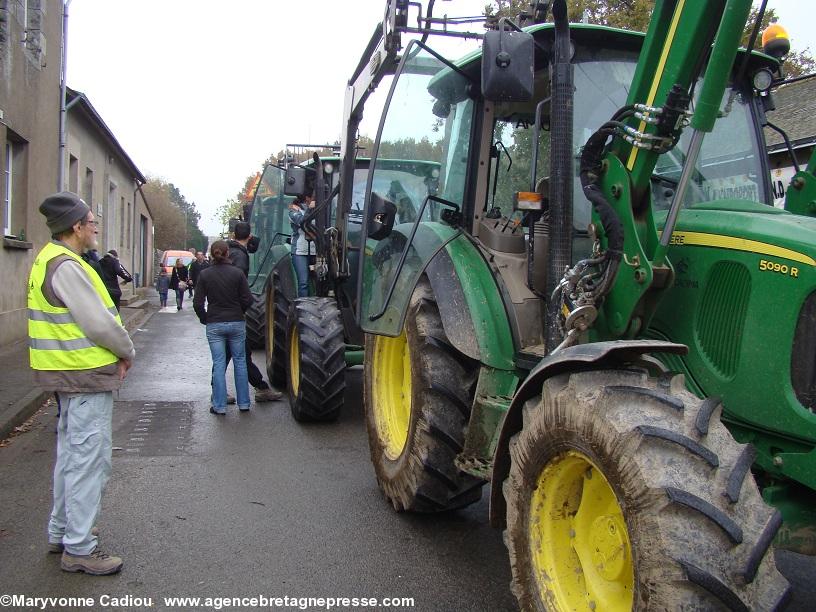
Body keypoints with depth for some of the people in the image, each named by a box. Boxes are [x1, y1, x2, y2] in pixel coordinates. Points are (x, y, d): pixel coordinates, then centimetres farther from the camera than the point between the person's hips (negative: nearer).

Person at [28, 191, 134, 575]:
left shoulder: (50, 260, 13)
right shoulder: (66, 266, -20)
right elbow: (99, 324, -23)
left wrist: (116, 353, 5)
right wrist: (127, 352, -5)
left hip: (68, 372, 11)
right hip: (87, 374, -11)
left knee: (71, 453, 20)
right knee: (89, 458, -3)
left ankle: (61, 532, 33)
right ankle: (79, 548, 6)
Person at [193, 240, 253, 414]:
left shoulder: (205, 274, -4)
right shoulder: (237, 273, -6)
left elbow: (197, 303, -4)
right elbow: (247, 300, -6)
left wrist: (204, 319, 11)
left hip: (214, 325, 0)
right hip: (236, 323, 0)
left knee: (219, 364, 4)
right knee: (240, 361, 11)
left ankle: (219, 406, 7)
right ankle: (243, 403, 17)